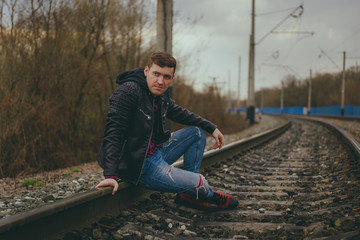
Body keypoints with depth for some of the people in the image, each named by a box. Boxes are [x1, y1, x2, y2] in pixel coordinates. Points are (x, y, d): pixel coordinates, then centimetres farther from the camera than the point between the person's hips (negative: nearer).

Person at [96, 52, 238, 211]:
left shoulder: (160, 95, 7)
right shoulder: (128, 91, -20)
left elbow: (180, 113, 25)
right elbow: (113, 132, -26)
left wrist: (212, 128, 20)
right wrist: (111, 174, -35)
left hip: (155, 154, 10)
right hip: (138, 165, -10)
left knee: (197, 132, 15)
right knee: (200, 183, -15)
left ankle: (188, 193, 10)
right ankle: (208, 195, 27)